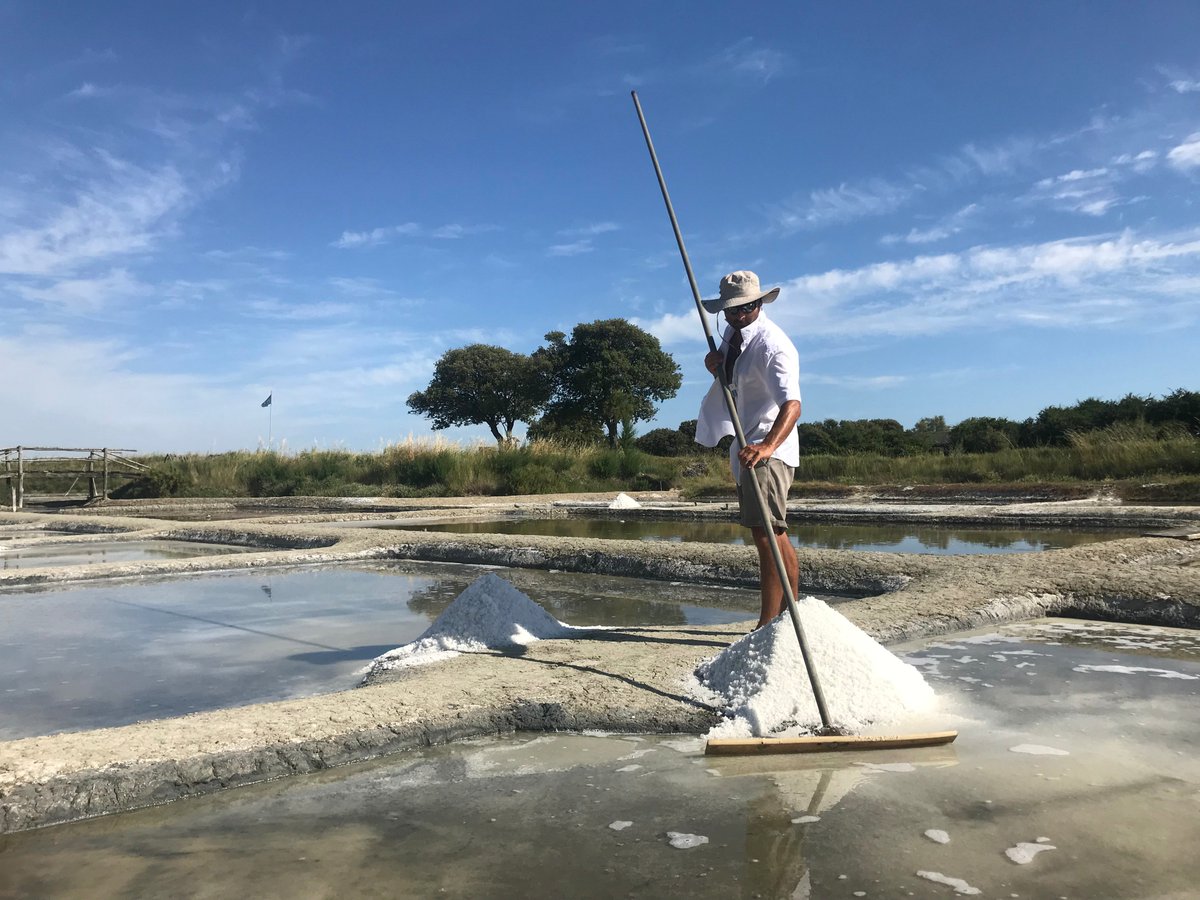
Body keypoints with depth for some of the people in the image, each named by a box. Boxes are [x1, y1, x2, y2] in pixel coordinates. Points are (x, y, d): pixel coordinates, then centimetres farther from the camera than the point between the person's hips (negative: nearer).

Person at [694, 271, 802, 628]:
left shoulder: (773, 345, -20)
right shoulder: (733, 333, 9)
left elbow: (792, 404, -33)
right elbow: (730, 378, 24)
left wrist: (767, 446, -51)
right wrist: (715, 363, -2)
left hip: (770, 450, -10)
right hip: (746, 448, 10)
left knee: (766, 535, -18)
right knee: (775, 536, 17)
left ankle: (767, 625, -17)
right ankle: (788, 618, 29)